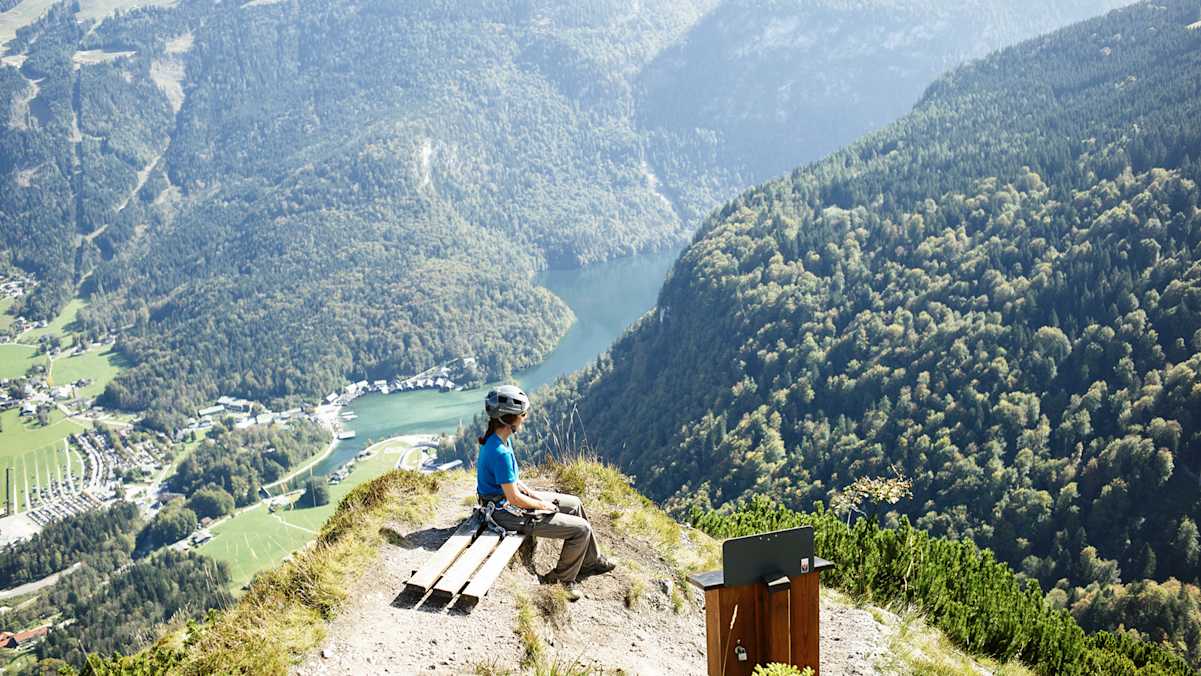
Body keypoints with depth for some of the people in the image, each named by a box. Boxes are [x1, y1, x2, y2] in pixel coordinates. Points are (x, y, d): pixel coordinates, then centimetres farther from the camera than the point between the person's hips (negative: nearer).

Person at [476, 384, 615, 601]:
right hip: (508, 513, -10)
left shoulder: (501, 438, 0)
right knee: (581, 529, -6)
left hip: (508, 499, 10)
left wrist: (531, 493, 5)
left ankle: (591, 562, 32)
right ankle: (562, 581, 13)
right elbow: (514, 499, -26)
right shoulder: (500, 453, -32)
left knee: (574, 503, 19)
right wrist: (543, 505, -11)